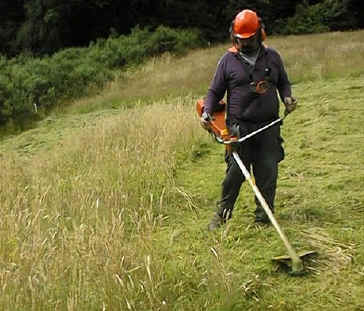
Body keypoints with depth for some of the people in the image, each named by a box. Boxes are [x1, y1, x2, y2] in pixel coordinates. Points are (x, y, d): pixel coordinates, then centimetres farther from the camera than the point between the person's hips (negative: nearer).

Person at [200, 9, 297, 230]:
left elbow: (284, 83, 22)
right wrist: (207, 112, -9)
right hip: (239, 127, -2)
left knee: (268, 173, 3)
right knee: (235, 172, -3)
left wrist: (287, 97, 1)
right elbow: (214, 92, 7)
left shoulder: (272, 57, 11)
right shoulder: (228, 60, 4)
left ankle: (264, 217, 14)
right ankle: (222, 214, 11)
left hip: (269, 126, 3)